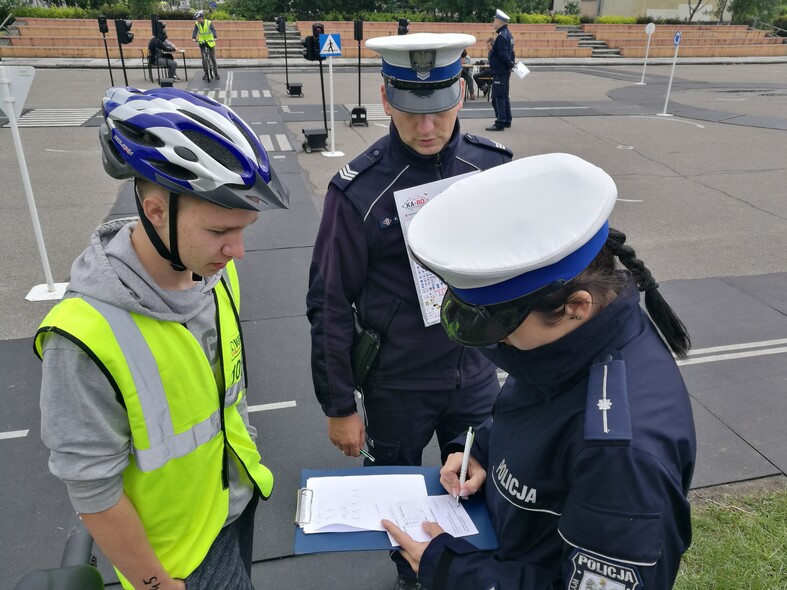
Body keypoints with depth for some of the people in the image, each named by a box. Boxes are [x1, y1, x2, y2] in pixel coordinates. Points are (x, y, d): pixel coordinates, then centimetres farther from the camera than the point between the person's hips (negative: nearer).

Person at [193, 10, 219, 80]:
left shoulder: (209, 23, -12)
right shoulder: (197, 24, -4)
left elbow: (213, 30, -23)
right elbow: (195, 31, -13)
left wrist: (215, 37, -41)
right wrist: (194, 38, -31)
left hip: (210, 43, -2)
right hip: (202, 43, 2)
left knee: (213, 58, 2)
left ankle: (216, 73, 9)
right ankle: (206, 73, 13)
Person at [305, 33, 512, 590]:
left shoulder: (492, 164, -8)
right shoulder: (358, 191, -19)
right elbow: (330, 306, -12)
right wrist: (339, 407, -7)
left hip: (477, 375, 3)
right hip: (397, 387, -3)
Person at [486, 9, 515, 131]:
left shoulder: (501, 36, -18)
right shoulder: (507, 34, 13)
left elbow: (503, 55, -24)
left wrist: (510, 64, -10)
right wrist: (511, 64, 10)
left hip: (499, 72, -10)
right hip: (505, 71, 10)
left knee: (498, 98, -7)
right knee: (504, 97, 17)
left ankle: (500, 123, -6)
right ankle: (507, 121, 24)